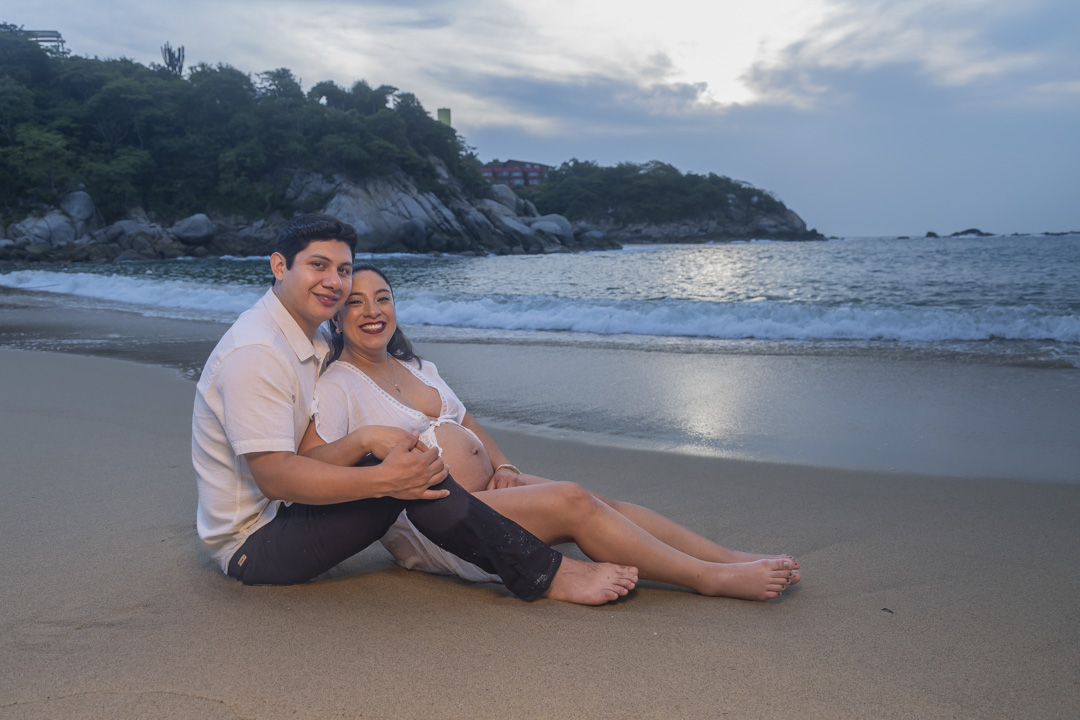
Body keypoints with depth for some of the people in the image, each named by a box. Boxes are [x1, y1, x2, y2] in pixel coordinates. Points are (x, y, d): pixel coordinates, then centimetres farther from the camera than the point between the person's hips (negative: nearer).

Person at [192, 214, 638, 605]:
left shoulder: (311, 342, 11)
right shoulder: (255, 353, -21)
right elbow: (274, 476, -28)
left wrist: (371, 440, -3)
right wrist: (385, 479, -34)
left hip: (282, 514, 10)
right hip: (253, 546, -10)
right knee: (413, 476, -26)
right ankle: (545, 575, -21)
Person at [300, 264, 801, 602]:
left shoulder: (416, 368, 18)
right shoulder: (335, 386, -5)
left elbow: (468, 423, 22)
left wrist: (503, 466, 4)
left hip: (482, 489, 8)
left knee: (601, 501, -12)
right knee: (573, 502, -24)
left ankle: (734, 557, -13)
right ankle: (712, 579, -22)